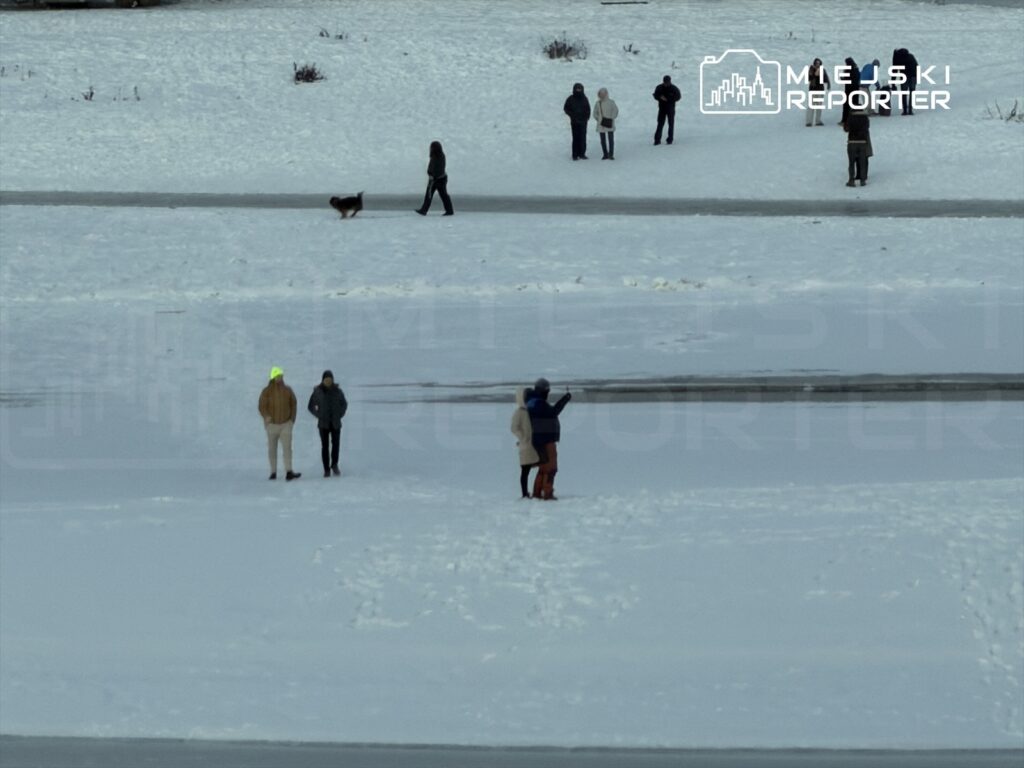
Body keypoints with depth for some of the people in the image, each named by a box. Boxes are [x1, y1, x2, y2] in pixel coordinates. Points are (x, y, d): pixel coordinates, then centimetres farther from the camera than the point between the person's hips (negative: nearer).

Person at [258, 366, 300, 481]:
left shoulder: (287, 390, 1)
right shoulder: (267, 391, -5)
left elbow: (293, 404, 10)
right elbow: (262, 407, -7)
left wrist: (292, 418, 2)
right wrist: (267, 417, -23)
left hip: (286, 424, 0)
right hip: (272, 424, 0)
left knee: (287, 447, -13)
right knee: (272, 449, 8)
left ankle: (289, 472, -21)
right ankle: (273, 472, 18)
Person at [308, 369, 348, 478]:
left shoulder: (337, 391, -1)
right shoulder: (317, 392, -5)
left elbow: (344, 404, 12)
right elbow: (311, 407, 4)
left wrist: (340, 415, 1)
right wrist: (319, 416, -4)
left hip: (335, 423, 1)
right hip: (323, 424, -1)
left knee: (336, 444, -6)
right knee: (325, 446, -3)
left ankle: (334, 465, 16)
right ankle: (326, 470, 3)